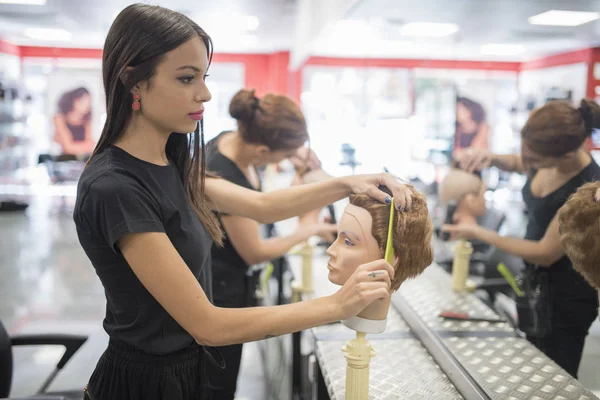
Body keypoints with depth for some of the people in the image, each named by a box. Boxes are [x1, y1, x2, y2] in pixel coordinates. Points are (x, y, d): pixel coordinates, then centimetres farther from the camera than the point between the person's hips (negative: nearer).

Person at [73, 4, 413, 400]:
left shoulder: (170, 163, 0)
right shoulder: (113, 188, -27)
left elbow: (262, 205, 6)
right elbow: (206, 325, -26)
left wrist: (347, 184, -7)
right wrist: (335, 305, -24)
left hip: (188, 367, 8)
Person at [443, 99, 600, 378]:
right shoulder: (550, 155, -10)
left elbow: (546, 253, -25)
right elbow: (516, 163, 14)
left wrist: (478, 233, -20)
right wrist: (490, 158, -8)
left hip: (565, 296, -7)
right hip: (536, 281, 8)